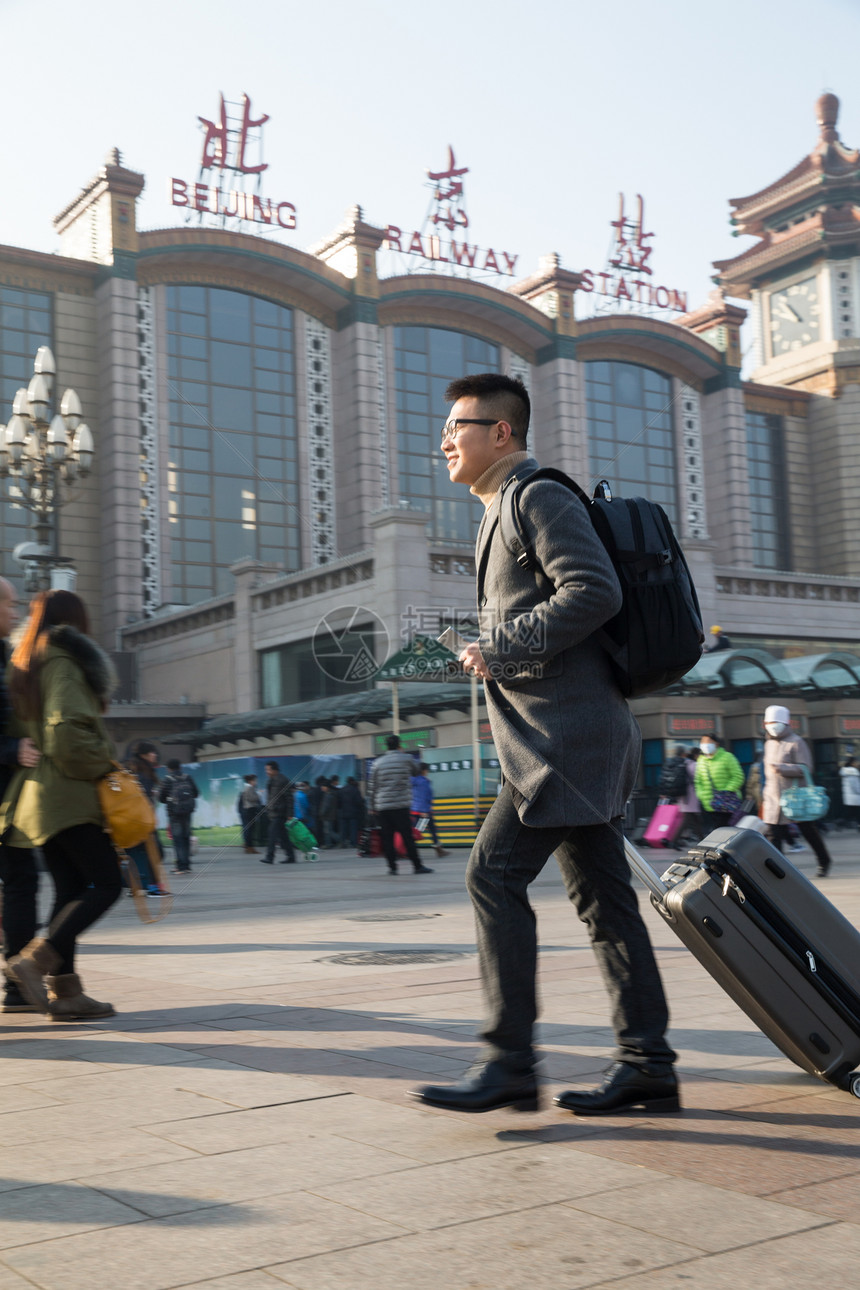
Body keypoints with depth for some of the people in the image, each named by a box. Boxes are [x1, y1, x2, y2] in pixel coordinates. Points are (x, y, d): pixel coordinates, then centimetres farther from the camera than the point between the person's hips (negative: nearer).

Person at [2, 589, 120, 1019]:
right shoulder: (63, 663, -9)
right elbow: (68, 733, -20)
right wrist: (103, 765, -7)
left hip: (43, 797, 9)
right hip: (70, 794, -9)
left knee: (70, 890, 7)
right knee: (106, 883, -9)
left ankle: (63, 990, 4)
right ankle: (36, 959, -18)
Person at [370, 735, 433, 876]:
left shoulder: (378, 763, 8)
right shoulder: (406, 759, 2)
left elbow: (373, 787, 8)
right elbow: (416, 772, 22)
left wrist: (373, 807, 15)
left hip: (382, 806, 2)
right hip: (401, 805, -2)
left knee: (387, 838, 4)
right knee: (407, 837, -2)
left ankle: (392, 866, 3)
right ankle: (417, 865, -1)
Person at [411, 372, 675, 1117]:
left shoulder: (539, 498, -7)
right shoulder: (506, 512, 23)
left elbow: (595, 592, -21)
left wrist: (499, 646, -17)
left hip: (565, 733, -10)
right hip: (562, 738, 10)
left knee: (495, 875, -11)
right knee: (601, 893, 8)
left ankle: (510, 1062, -6)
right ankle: (646, 1065, 12)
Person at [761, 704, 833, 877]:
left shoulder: (796, 742, -8)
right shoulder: (769, 744, 15)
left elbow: (806, 768, -15)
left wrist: (782, 768, -26)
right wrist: (765, 795, 22)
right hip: (774, 798, 6)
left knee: (808, 831, 7)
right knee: (774, 834, -4)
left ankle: (824, 862, 26)